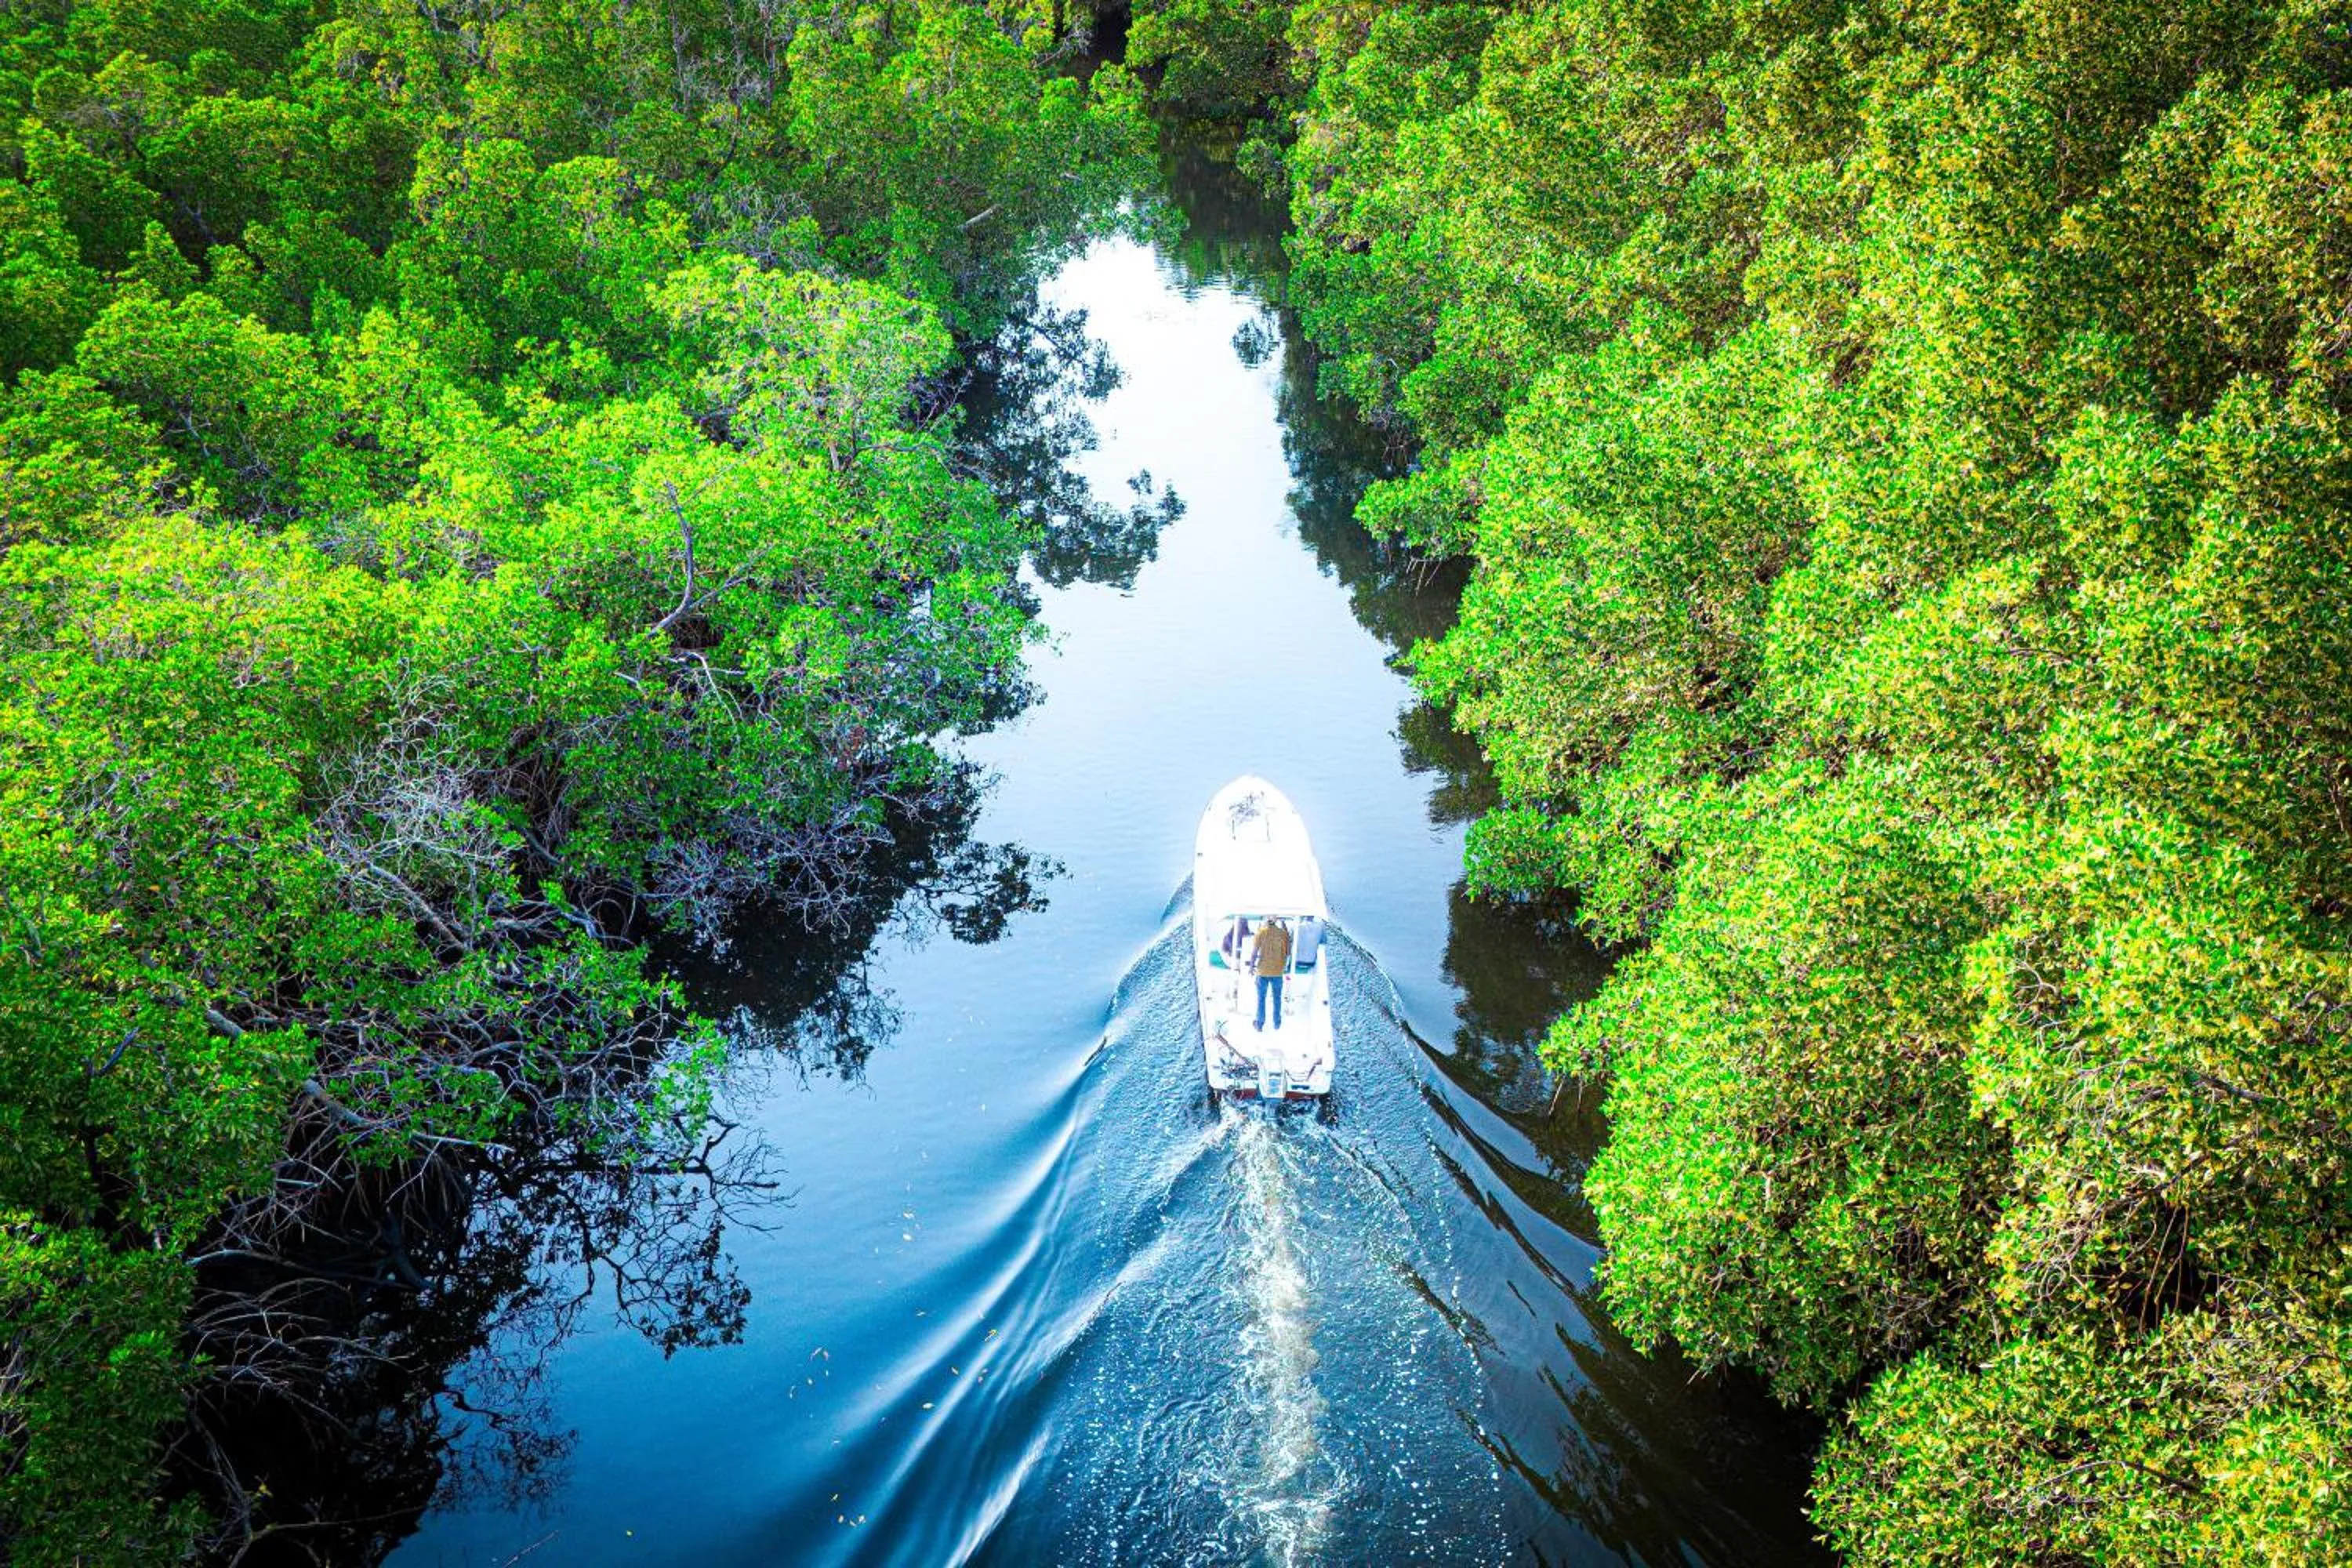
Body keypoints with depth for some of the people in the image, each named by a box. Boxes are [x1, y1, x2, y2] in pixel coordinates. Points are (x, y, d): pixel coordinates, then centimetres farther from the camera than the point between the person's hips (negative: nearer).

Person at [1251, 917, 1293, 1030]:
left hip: (1263, 970, -2)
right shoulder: (1283, 933, -6)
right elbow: (1288, 952, -1)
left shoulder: (1261, 932, -11)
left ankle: (1259, 1024, 15)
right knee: (1277, 998, 16)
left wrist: (1251, 966, 2)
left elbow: (1254, 951, -9)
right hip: (1278, 970, 2)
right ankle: (1277, 1024, 23)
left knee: (1261, 998, 10)